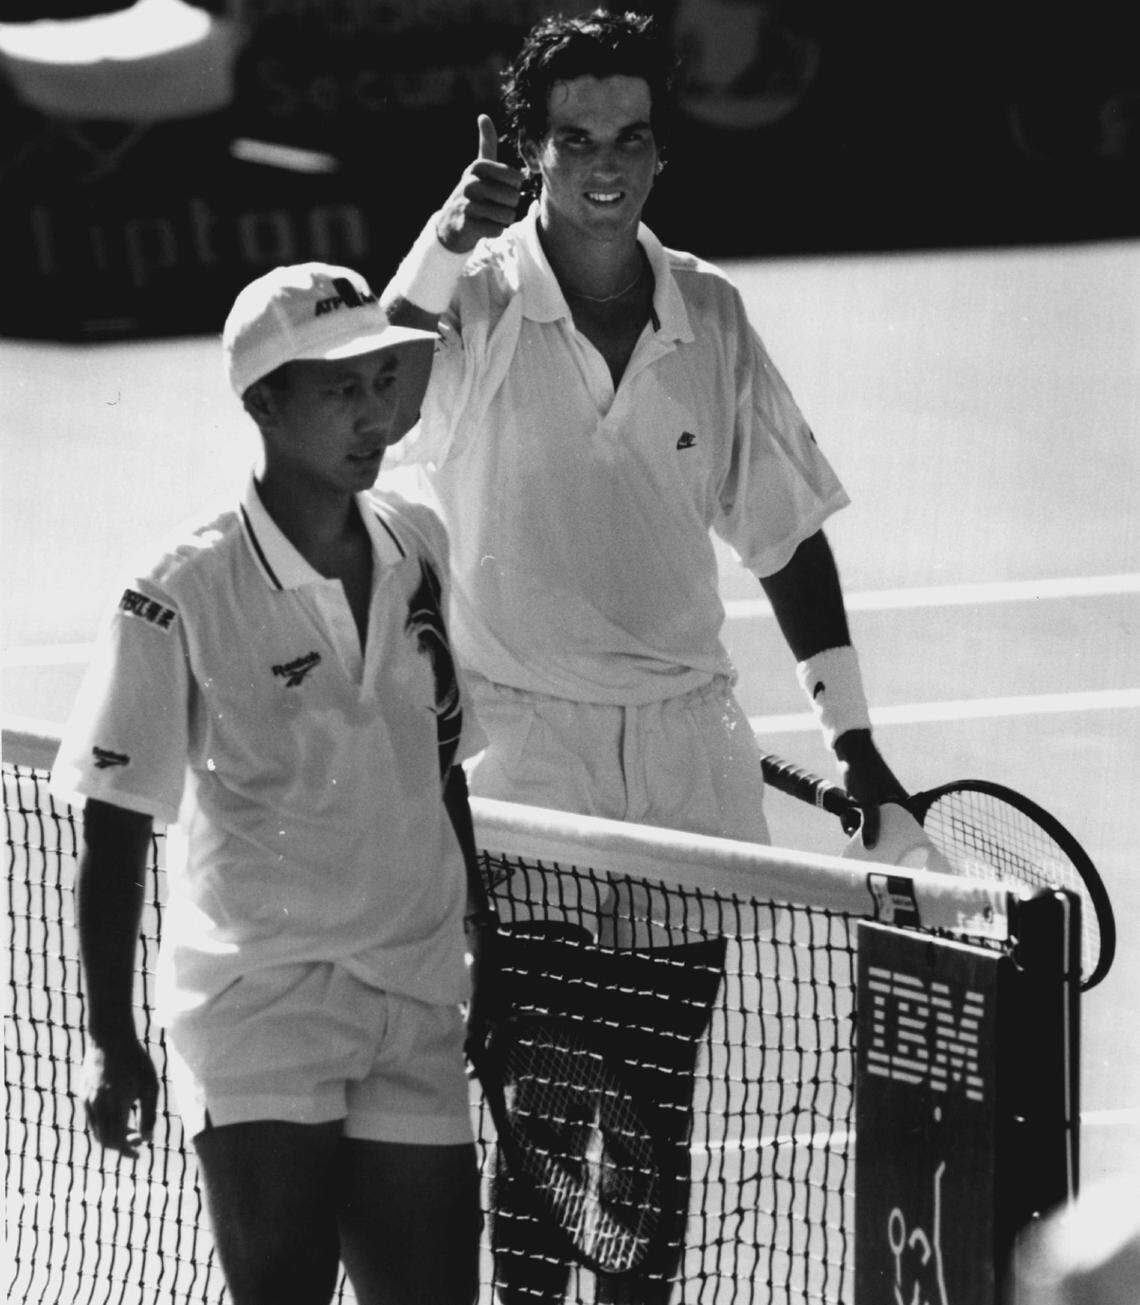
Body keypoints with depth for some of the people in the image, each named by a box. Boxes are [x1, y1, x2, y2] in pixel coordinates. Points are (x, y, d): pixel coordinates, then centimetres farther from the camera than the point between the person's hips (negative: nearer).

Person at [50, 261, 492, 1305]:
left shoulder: (421, 552, 7)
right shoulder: (185, 595, -9)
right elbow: (116, 830, -6)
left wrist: (489, 951, 22)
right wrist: (111, 1040, -8)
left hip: (416, 1017, 5)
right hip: (257, 1012, -5)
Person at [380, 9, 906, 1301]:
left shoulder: (708, 314, 5)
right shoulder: (476, 301, -6)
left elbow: (782, 531, 13)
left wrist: (851, 736, 12)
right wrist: (451, 236, -44)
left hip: (686, 744, 4)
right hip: (527, 741, -4)